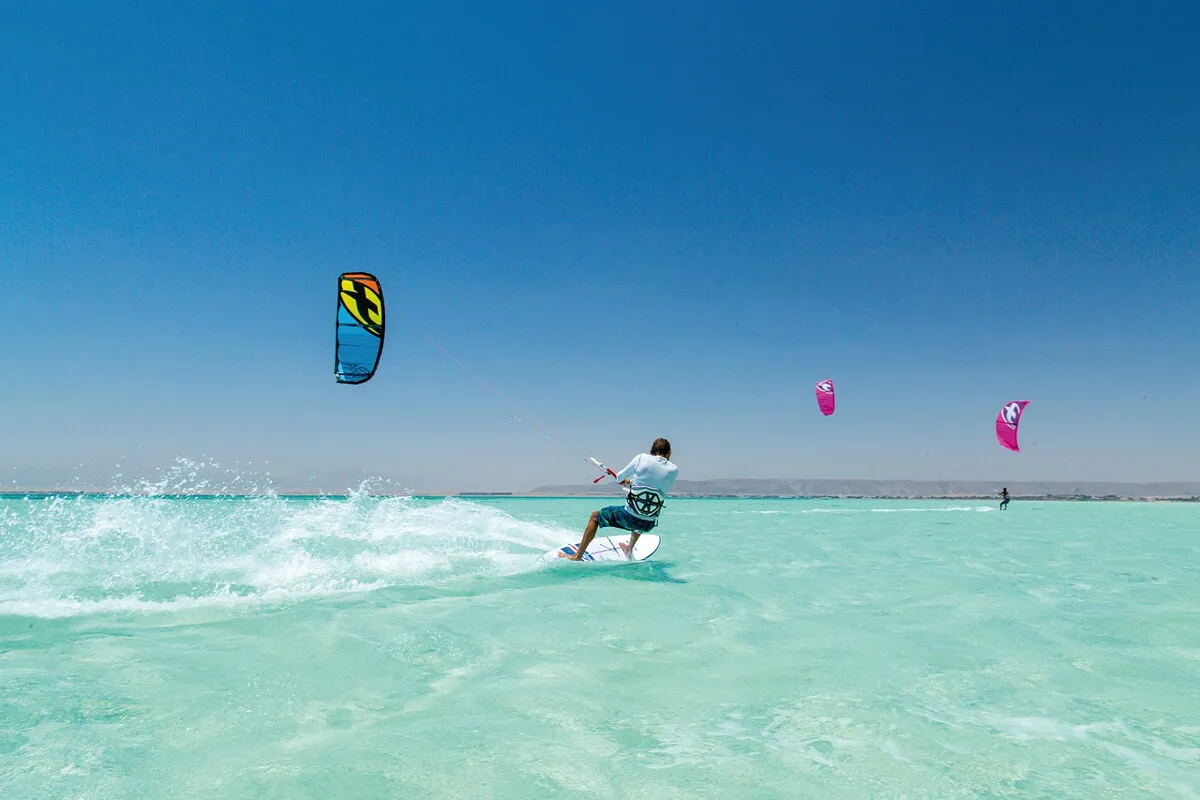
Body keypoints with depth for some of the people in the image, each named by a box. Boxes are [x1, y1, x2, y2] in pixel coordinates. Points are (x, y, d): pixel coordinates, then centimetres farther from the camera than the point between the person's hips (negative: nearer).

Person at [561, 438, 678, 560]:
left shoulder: (642, 458, -6)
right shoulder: (674, 470, 0)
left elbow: (619, 477, 6)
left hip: (629, 517, -3)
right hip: (648, 525, 3)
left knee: (595, 516, 22)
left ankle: (577, 557, 23)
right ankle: (629, 549, 54)